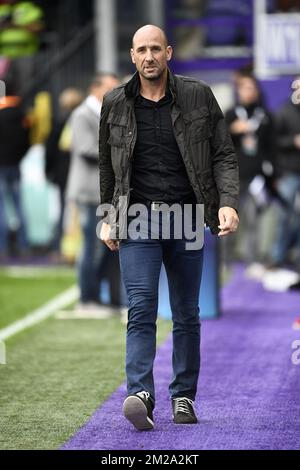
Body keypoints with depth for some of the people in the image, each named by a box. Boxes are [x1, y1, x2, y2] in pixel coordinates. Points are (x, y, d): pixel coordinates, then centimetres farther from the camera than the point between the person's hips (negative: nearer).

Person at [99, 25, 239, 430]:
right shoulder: (115, 104, 7)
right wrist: (107, 218, 18)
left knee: (187, 315, 7)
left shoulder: (198, 97, 3)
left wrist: (228, 202, -11)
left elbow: (224, 155, 3)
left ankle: (184, 397, 16)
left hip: (187, 218, 0)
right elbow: (107, 166, 18)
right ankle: (140, 394, -24)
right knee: (141, 309, -15)